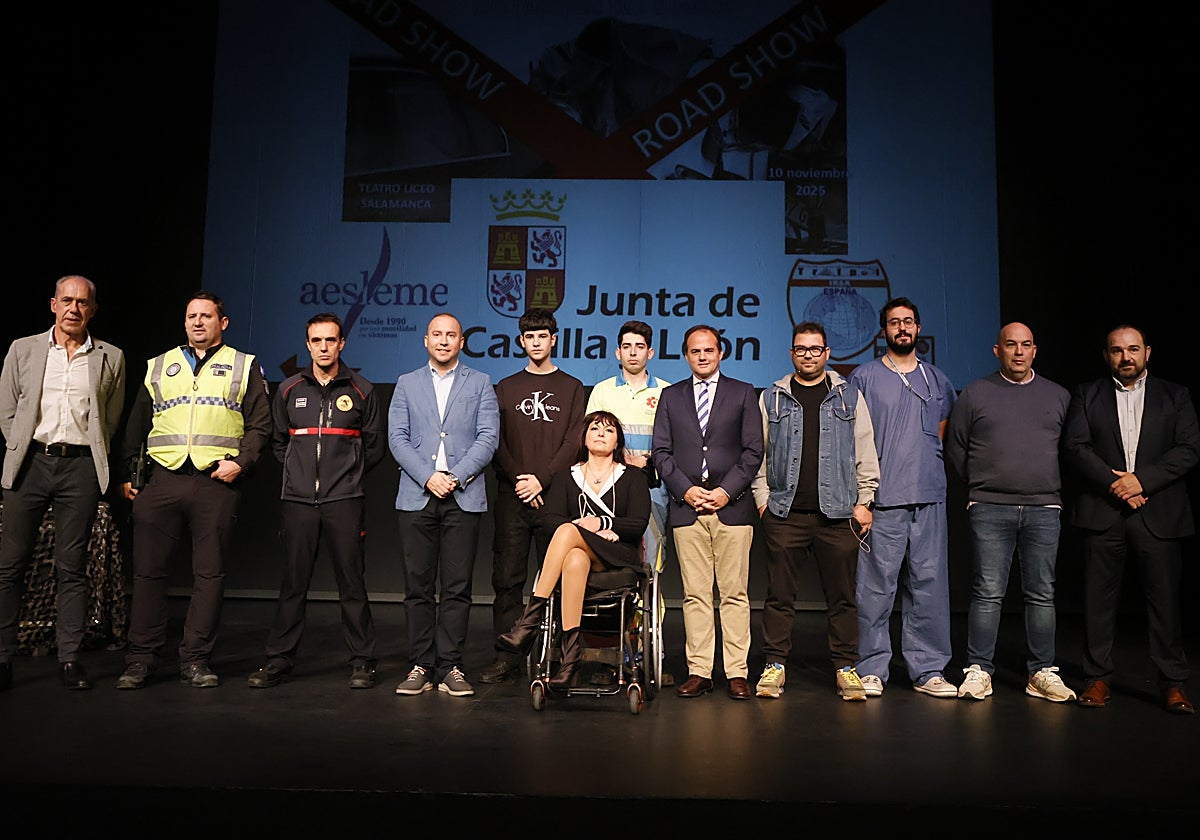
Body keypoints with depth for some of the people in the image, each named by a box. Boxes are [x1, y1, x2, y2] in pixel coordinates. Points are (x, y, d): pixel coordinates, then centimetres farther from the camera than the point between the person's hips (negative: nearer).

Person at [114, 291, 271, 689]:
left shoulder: (244, 367, 10)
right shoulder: (158, 367, 18)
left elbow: (259, 425, 5)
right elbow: (136, 426, 19)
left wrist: (241, 462, -9)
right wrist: (127, 473, 11)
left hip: (217, 482, -2)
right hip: (163, 478, 2)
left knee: (210, 574, 1)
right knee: (148, 570, 2)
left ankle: (195, 660, 9)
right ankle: (140, 659, 12)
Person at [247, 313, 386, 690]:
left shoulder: (360, 390, 5)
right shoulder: (289, 389, 11)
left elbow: (376, 445, 11)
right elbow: (277, 441, 20)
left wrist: (349, 473, 9)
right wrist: (300, 470, 12)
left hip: (344, 501, -2)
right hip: (298, 500, 2)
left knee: (351, 581, 0)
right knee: (293, 582, 5)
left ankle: (362, 662, 9)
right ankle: (278, 660, 15)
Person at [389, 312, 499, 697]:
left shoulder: (480, 384, 11)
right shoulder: (407, 384, 14)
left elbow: (488, 437, 1)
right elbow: (397, 438, 4)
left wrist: (456, 476, -11)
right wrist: (428, 477, -9)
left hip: (463, 497, -1)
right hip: (417, 496, 1)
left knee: (457, 587, 0)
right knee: (417, 586, 3)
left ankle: (450, 668, 7)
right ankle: (420, 667, 11)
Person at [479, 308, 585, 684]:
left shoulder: (571, 387, 10)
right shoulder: (506, 388, 15)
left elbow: (574, 442, 0)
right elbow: (497, 442, 7)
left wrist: (542, 480, -10)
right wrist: (517, 479, -8)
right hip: (512, 497, 2)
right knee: (507, 577, 1)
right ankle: (506, 655, 8)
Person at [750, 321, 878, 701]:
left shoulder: (849, 396, 11)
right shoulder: (771, 398, 11)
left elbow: (865, 454, 10)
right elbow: (758, 453, 11)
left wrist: (864, 502, 4)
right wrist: (762, 498, 3)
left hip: (838, 512, 0)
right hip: (784, 512, 0)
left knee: (842, 595, 4)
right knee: (779, 594, 2)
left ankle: (846, 669, 14)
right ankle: (774, 666, 12)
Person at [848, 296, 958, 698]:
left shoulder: (938, 380, 16)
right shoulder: (864, 377, 5)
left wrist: (926, 466, 12)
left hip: (929, 498, 3)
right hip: (882, 499, -3)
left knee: (929, 585, 4)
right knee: (876, 586, -3)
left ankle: (928, 669, 14)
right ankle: (872, 669, 7)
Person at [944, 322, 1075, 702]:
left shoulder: (1058, 396, 12)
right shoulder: (975, 393, 6)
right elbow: (955, 445, 10)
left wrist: (1053, 486, 11)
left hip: (1043, 509, 2)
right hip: (989, 509, -2)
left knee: (1041, 594, 6)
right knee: (988, 592, -3)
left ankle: (1042, 673, 15)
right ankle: (979, 670, 5)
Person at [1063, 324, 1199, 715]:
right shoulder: (1087, 395, 10)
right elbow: (1075, 446, 1)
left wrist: (1142, 480, -11)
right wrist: (1114, 483, -11)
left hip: (1159, 514, 0)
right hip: (1102, 513, 0)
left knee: (1165, 599, 2)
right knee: (1099, 598, 3)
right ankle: (1098, 678, 12)